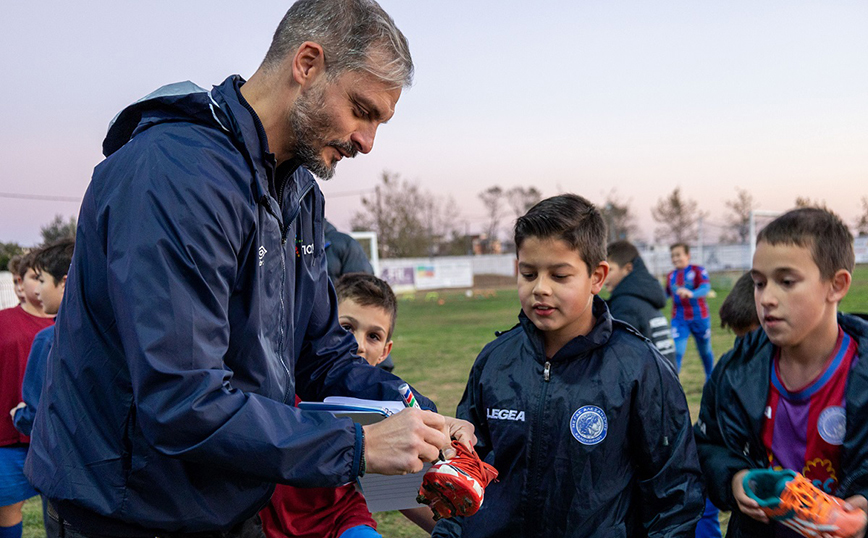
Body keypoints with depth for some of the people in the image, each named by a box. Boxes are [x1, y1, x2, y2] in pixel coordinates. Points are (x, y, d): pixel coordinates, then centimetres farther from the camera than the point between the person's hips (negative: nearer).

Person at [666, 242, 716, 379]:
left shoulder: (698, 271, -7)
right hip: (679, 320, 2)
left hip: (699, 318, -2)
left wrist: (691, 294, -46)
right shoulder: (671, 276, 6)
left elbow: (706, 288, -26)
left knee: (705, 351, 15)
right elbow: (666, 294, 21)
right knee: (677, 351, -13)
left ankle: (710, 377, 38)